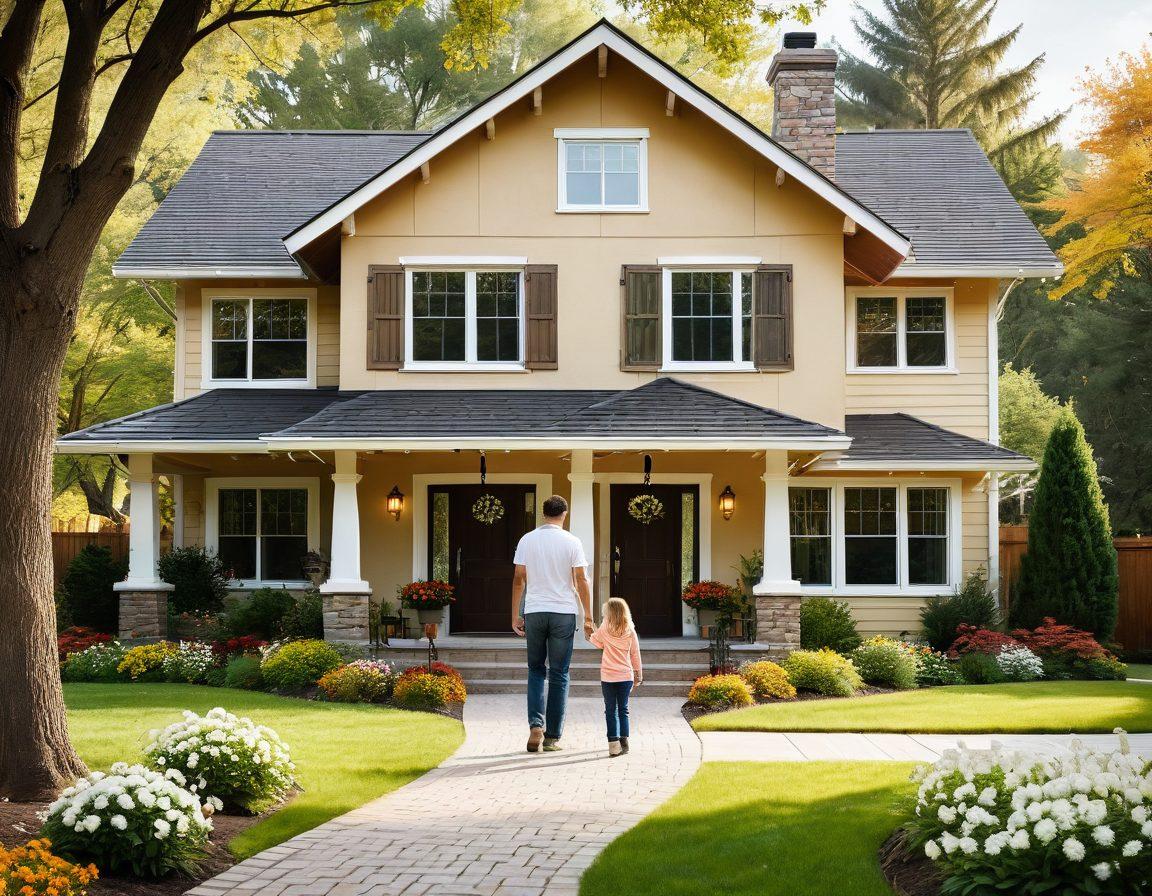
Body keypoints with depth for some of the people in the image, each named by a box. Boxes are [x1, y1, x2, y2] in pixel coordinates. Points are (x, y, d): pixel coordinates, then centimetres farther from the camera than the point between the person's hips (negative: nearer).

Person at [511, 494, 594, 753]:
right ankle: (552, 737, 7)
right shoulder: (571, 542, -4)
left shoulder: (527, 540, 3)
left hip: (534, 612, 2)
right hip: (563, 613, -2)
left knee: (536, 670, 14)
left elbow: (518, 579, 4)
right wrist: (588, 617, 1)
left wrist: (515, 615, 11)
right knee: (559, 674, 5)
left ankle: (536, 725, -5)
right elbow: (581, 581, -4)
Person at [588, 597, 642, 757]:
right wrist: (638, 676, 14)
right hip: (626, 676, 2)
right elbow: (635, 655, 5)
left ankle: (614, 743, -8)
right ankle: (624, 741, 9)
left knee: (611, 710, 1)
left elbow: (596, 641, 13)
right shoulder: (630, 631, -1)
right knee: (623, 709, 13)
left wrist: (590, 634, 33)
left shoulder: (604, 629, -5)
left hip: (608, 677, -2)